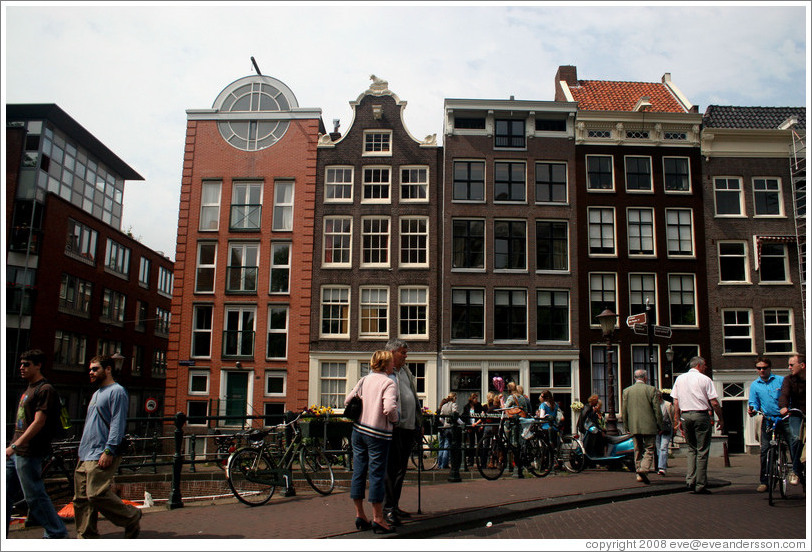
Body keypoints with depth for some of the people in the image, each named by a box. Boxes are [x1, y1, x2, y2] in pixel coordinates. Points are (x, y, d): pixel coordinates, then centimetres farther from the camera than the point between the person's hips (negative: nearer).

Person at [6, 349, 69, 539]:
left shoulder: (45, 390, -12)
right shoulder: (29, 389, 17)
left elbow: (38, 423, -20)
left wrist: (14, 446, -24)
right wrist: (13, 446, 20)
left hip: (29, 453, -9)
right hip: (15, 452, 9)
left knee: (34, 496, -3)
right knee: (5, 495, 10)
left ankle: (56, 533, 7)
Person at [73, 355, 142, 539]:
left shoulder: (117, 391, -7)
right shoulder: (97, 394, 23)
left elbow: (118, 424, -16)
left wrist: (109, 450, -22)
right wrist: (83, 451, 23)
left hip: (101, 456, -10)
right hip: (85, 455, 10)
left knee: (97, 494, -16)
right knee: (81, 499, 7)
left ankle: (132, 517, 1)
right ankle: (86, 538, 13)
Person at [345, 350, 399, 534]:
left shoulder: (364, 380, 8)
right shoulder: (389, 383, -11)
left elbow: (348, 400, 8)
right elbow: (389, 408, -24)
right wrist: (394, 419, -4)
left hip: (358, 430, 7)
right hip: (378, 433, -6)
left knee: (358, 472, 11)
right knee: (377, 475, 0)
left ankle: (360, 516, 20)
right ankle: (378, 519, 7)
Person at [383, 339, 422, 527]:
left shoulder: (405, 371, 18)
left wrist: (419, 423, 23)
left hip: (409, 427, 9)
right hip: (395, 427, -9)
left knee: (401, 469, 14)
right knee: (392, 468, -5)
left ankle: (395, 506, 23)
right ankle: (387, 508, 2)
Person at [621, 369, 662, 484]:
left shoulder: (626, 391, 5)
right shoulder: (651, 389, -4)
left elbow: (624, 411, 7)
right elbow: (657, 409, -5)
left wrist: (627, 427, 14)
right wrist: (660, 426, 3)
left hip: (634, 426, 3)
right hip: (649, 426, -3)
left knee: (638, 449, 12)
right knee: (649, 449, 2)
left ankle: (639, 474, 12)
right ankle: (644, 470, -16)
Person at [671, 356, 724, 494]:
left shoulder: (679, 379, 11)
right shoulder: (705, 379, -3)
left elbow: (676, 401, 11)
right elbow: (714, 402, -6)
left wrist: (678, 420, 15)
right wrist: (721, 419, 3)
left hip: (685, 415, 5)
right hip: (701, 415, -5)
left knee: (691, 449, 16)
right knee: (702, 451, 1)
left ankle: (690, 480, 5)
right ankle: (700, 486, 3)